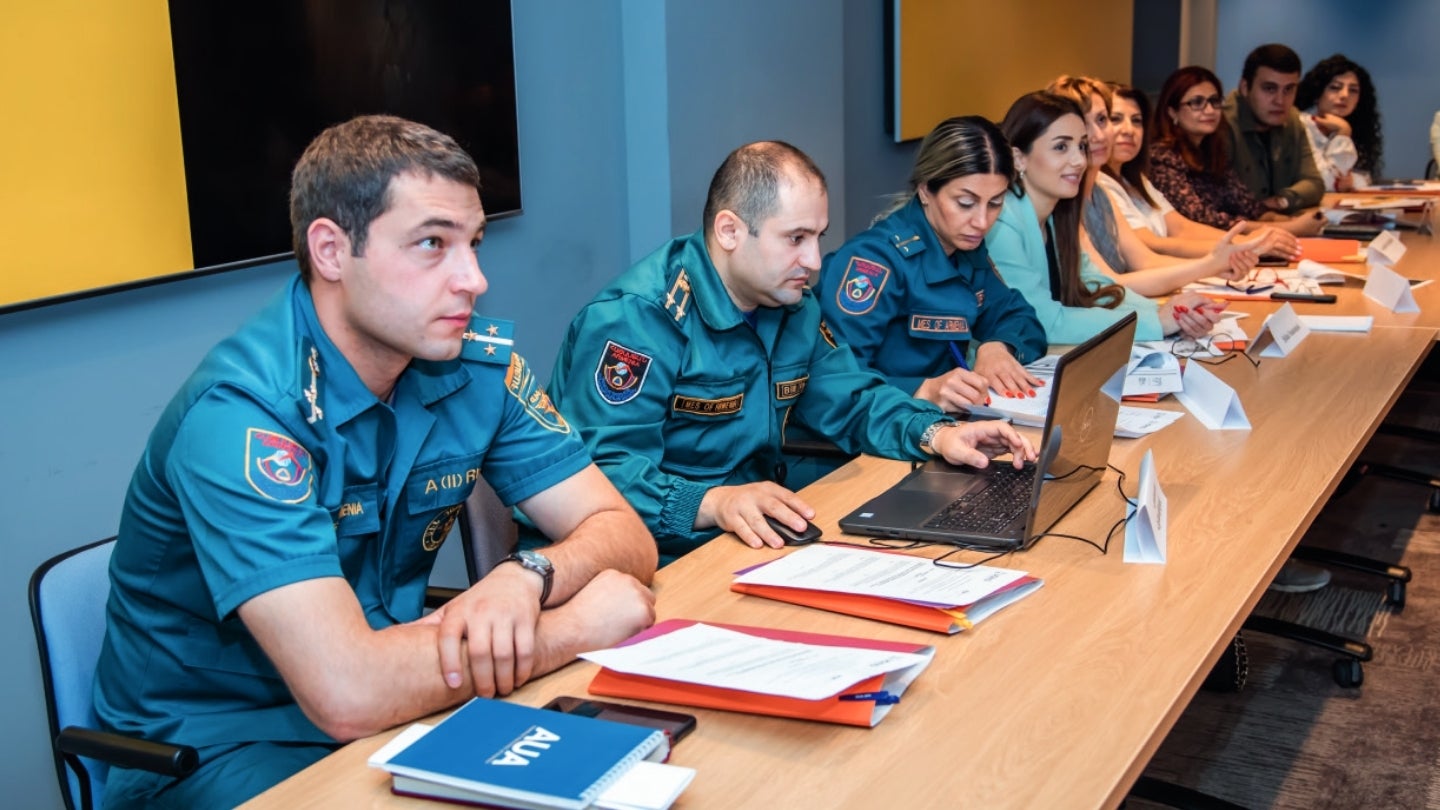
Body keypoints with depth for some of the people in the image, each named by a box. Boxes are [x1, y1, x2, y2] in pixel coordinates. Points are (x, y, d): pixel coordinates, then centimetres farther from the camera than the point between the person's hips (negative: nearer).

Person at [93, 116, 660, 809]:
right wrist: (574, 626, -23)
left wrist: (527, 579, -27)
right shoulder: (241, 412, -26)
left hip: (391, 702, 6)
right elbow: (348, 693, -35)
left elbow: (624, 535, -5)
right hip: (214, 748, -6)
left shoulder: (479, 362, -5)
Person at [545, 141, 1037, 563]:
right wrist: (713, 503, -42)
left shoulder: (793, 305, 9)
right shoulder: (635, 317, -19)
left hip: (757, 537, 8)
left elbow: (853, 401, 19)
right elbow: (605, 472, -26)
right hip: (665, 559, -8)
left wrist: (936, 433, 0)